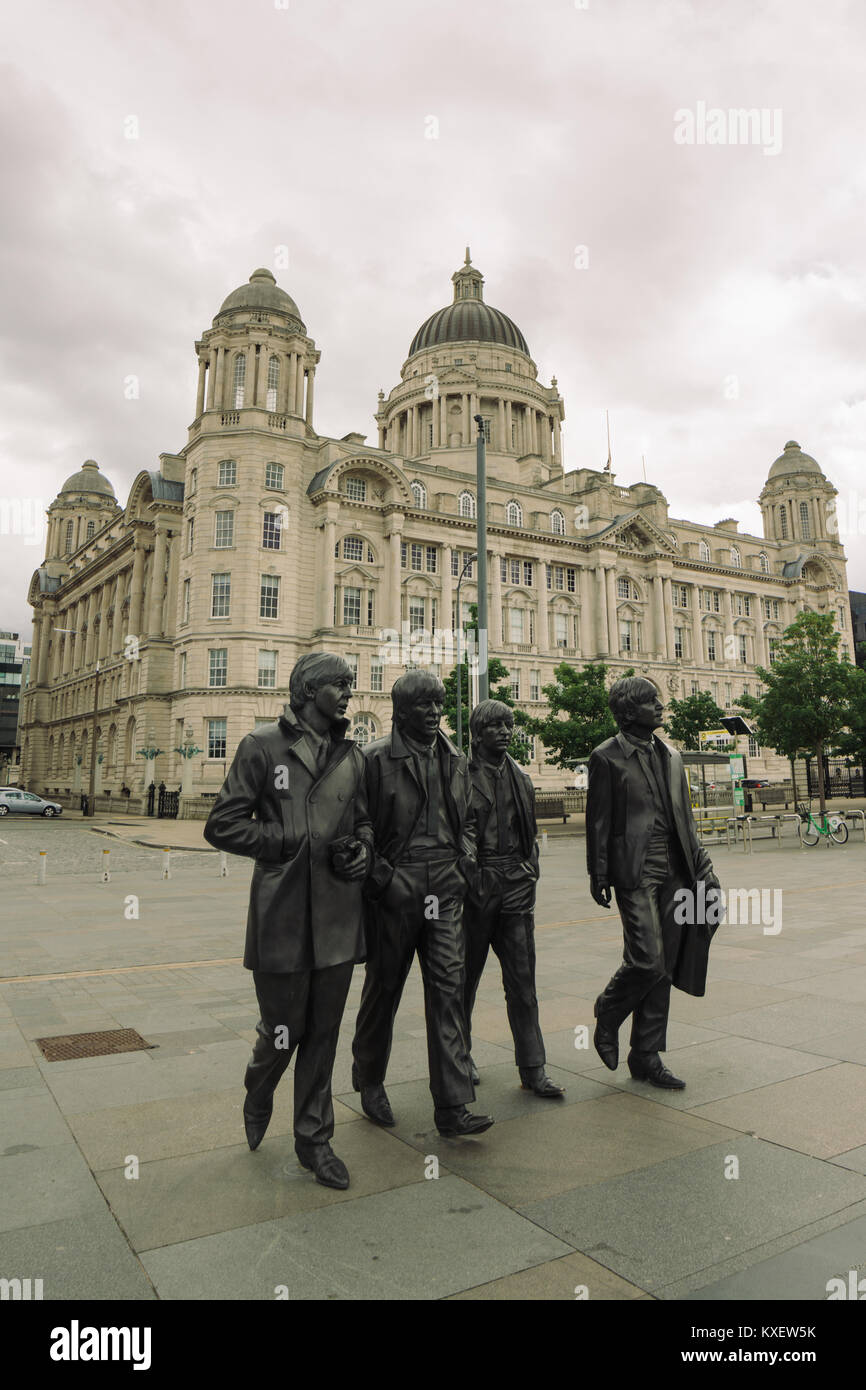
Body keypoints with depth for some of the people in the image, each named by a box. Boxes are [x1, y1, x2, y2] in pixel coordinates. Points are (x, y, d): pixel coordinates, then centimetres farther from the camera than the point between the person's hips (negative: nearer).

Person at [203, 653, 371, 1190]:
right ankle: (258, 1098, 41)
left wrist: (363, 851, -1)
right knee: (283, 1030, 7)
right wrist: (297, 843, -13)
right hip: (282, 916, -4)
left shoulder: (352, 755, 11)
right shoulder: (264, 746, -4)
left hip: (338, 918, 4)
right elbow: (223, 826, -6)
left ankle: (314, 1138, 31)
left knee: (324, 1034, 12)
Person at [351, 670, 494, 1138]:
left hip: (444, 888, 4)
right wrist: (381, 880, -12)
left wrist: (466, 863, 5)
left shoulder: (455, 760, 11)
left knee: (448, 987, 0)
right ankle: (369, 1080, 34)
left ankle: (452, 1107, 6)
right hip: (396, 885, -4)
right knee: (384, 987, 11)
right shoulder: (377, 758, -7)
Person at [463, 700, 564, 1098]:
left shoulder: (521, 778, 12)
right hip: (475, 885, -4)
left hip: (516, 886, 5)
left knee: (523, 979, 4)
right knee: (466, 976, 10)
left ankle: (532, 1068, 12)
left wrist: (529, 871, 10)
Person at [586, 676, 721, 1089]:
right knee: (647, 960, -12)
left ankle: (646, 1057, 20)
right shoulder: (606, 757, -3)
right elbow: (598, 821, -5)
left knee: (663, 967, 8)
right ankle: (607, 1017, 17)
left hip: (673, 871, 6)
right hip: (634, 871, -6)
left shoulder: (671, 756, 15)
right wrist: (598, 876, -8)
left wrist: (701, 865, 13)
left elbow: (685, 817, 19)